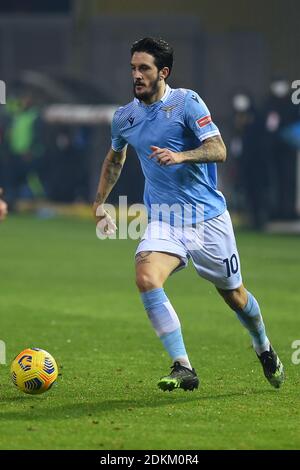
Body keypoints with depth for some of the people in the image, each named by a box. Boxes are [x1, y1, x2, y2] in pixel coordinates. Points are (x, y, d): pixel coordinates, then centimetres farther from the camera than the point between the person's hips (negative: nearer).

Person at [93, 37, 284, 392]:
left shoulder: (187, 102, -8)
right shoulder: (124, 117, 6)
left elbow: (218, 150, -15)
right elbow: (114, 159, 26)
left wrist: (180, 156, -31)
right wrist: (99, 203, 22)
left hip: (209, 217, -3)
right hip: (163, 221, 3)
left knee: (233, 295, 9)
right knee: (146, 277, -26)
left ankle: (265, 350, 41)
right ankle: (183, 368, -24)